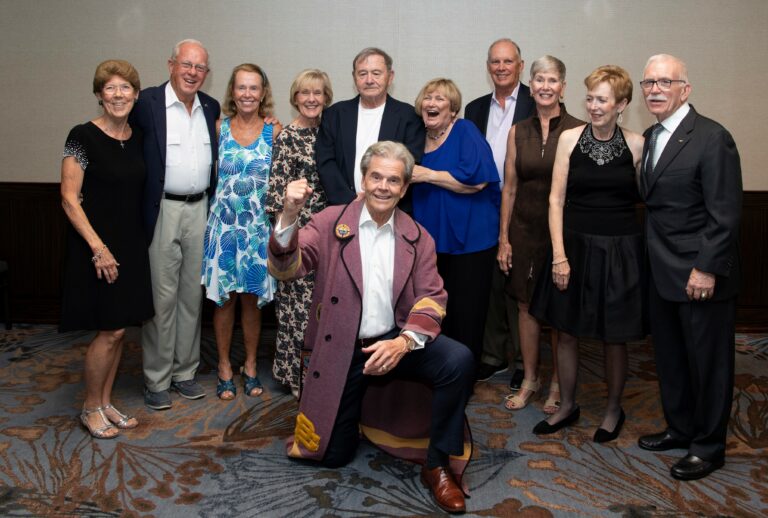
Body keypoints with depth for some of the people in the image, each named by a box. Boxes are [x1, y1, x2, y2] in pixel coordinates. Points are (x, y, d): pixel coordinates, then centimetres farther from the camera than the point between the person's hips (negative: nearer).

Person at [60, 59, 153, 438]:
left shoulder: (138, 138, 7)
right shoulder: (83, 136, -11)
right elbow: (69, 199, -13)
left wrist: (134, 244, 8)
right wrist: (98, 246, -18)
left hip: (130, 246, 6)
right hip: (97, 247, -6)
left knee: (118, 329, 12)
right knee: (109, 331, -3)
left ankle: (105, 403, 26)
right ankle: (90, 409, 17)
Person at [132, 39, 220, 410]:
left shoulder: (212, 109, 9)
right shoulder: (147, 102, -6)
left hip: (200, 210, 5)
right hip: (162, 210, -4)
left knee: (192, 294, 11)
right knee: (162, 296, 1)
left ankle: (184, 372, 24)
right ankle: (156, 380, 15)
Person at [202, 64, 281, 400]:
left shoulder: (274, 130, 0)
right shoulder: (219, 127, 2)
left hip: (258, 225, 0)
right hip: (224, 223, 0)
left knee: (252, 299, 9)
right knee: (224, 298, 7)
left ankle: (250, 366, 25)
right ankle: (224, 367, 23)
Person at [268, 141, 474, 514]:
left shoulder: (418, 238, 2)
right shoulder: (330, 222, -4)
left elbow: (432, 297, -5)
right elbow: (285, 268, -15)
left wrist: (403, 342, -25)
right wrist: (289, 215, -34)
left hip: (395, 342, 1)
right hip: (342, 351, -1)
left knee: (459, 361, -27)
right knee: (334, 455, 5)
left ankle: (438, 465, -7)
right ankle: (357, 406, 40)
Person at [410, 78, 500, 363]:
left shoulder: (465, 131, -7)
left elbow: (476, 180, -22)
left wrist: (427, 175, -20)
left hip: (468, 239, -6)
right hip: (433, 238, 6)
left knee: (466, 310, 2)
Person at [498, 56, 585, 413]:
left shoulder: (578, 130, -5)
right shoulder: (517, 133, 5)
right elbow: (509, 188, 7)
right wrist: (503, 238, 4)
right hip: (525, 230, 3)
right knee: (526, 306, 10)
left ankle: (557, 385, 24)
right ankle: (529, 380, 27)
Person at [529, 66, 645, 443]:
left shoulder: (636, 145, -2)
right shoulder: (570, 138, -2)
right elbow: (556, 199, -3)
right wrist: (559, 255, -9)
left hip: (620, 251, -1)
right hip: (576, 245, 1)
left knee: (614, 337, 10)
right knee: (566, 332, 10)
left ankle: (613, 410, 32)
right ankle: (567, 406, 31)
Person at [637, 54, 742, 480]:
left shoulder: (712, 138, -14)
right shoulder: (650, 137, 10)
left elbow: (725, 215, -16)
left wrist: (707, 268, -19)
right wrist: (653, 260, 6)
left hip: (701, 275, -7)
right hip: (662, 274, 7)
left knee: (708, 362, 7)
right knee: (670, 357, 18)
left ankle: (708, 446, 23)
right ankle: (679, 428, 35)